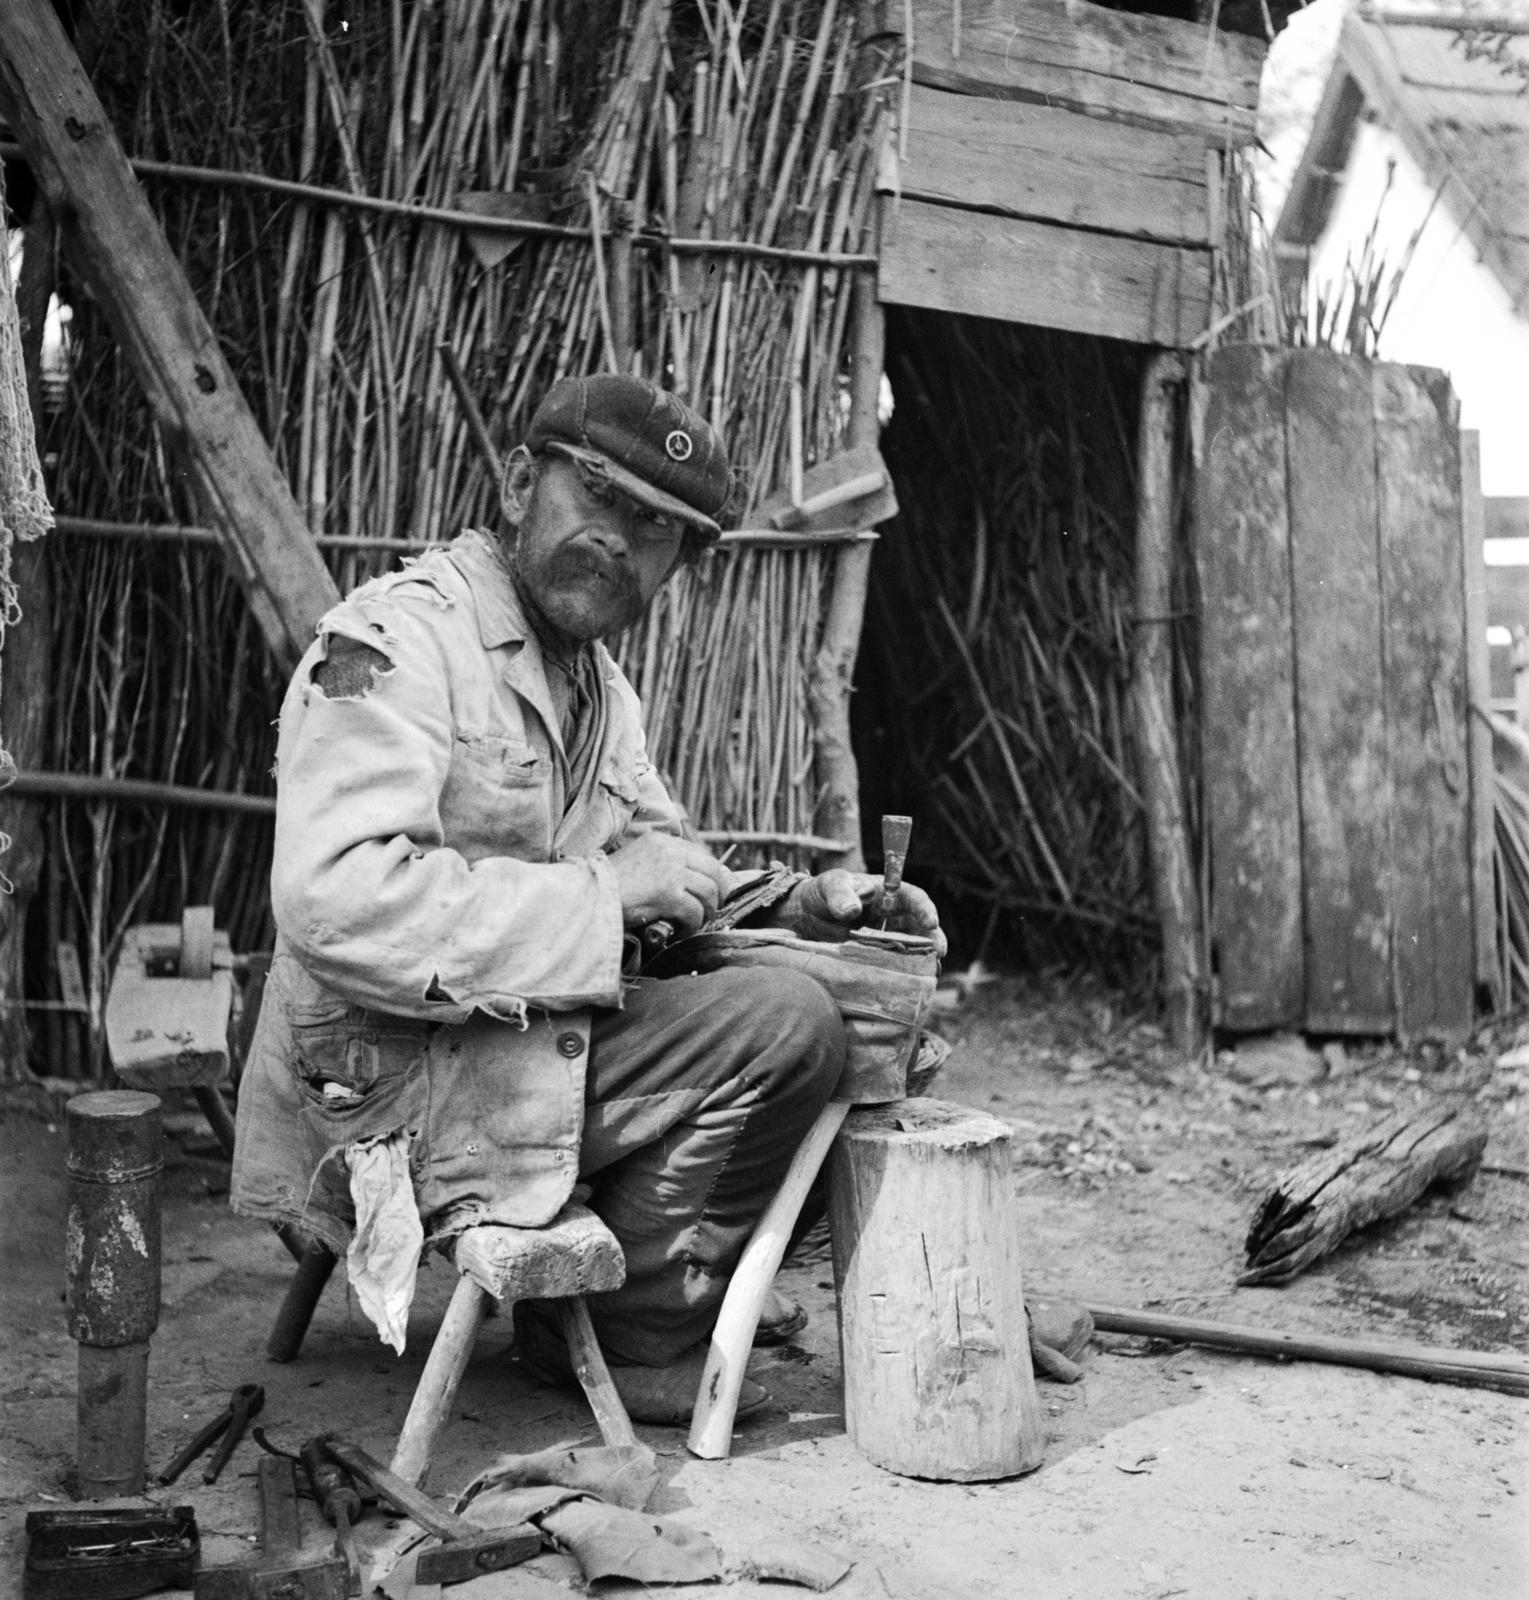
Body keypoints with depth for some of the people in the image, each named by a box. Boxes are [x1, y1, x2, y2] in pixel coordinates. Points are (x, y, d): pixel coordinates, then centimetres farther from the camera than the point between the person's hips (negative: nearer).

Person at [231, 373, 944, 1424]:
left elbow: (669, 869, 19)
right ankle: (639, 1342, -1)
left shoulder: (598, 684, 16)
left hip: (532, 1044, 10)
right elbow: (337, 901, -27)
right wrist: (602, 894, -23)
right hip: (388, 1090, -10)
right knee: (783, 1023, -19)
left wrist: (810, 901, 0)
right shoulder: (396, 639, -15)